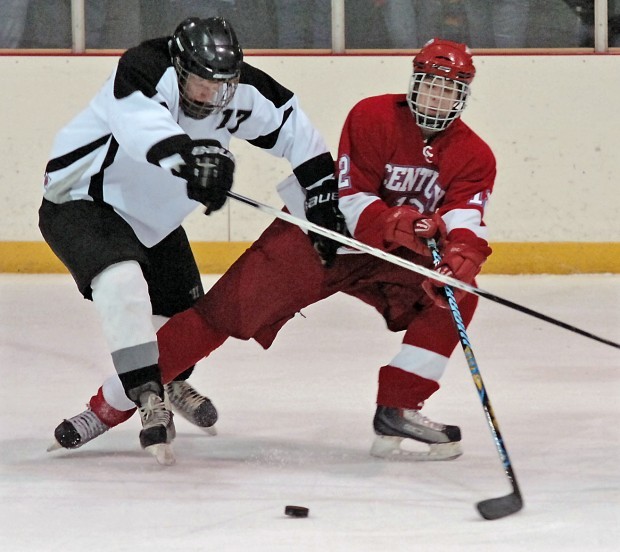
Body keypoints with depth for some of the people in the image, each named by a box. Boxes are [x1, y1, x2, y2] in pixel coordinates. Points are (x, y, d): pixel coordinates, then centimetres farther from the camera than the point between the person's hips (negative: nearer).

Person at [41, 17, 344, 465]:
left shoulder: (241, 91, -13)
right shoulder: (144, 70, -32)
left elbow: (293, 128, 1)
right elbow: (141, 123, -54)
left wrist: (322, 196, -4)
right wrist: (189, 154, -72)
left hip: (153, 217, 7)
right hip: (81, 203, -7)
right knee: (124, 283, -33)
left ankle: (158, 386, 43)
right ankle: (150, 399, -30)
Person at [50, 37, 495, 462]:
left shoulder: (474, 156, -7)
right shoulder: (373, 118, -17)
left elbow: (464, 222, -22)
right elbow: (348, 202, -22)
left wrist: (461, 253, -45)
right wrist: (393, 224, -41)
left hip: (391, 253, 4)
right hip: (317, 234, -4)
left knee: (457, 296, -20)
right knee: (226, 312, -13)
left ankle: (398, 412, -16)